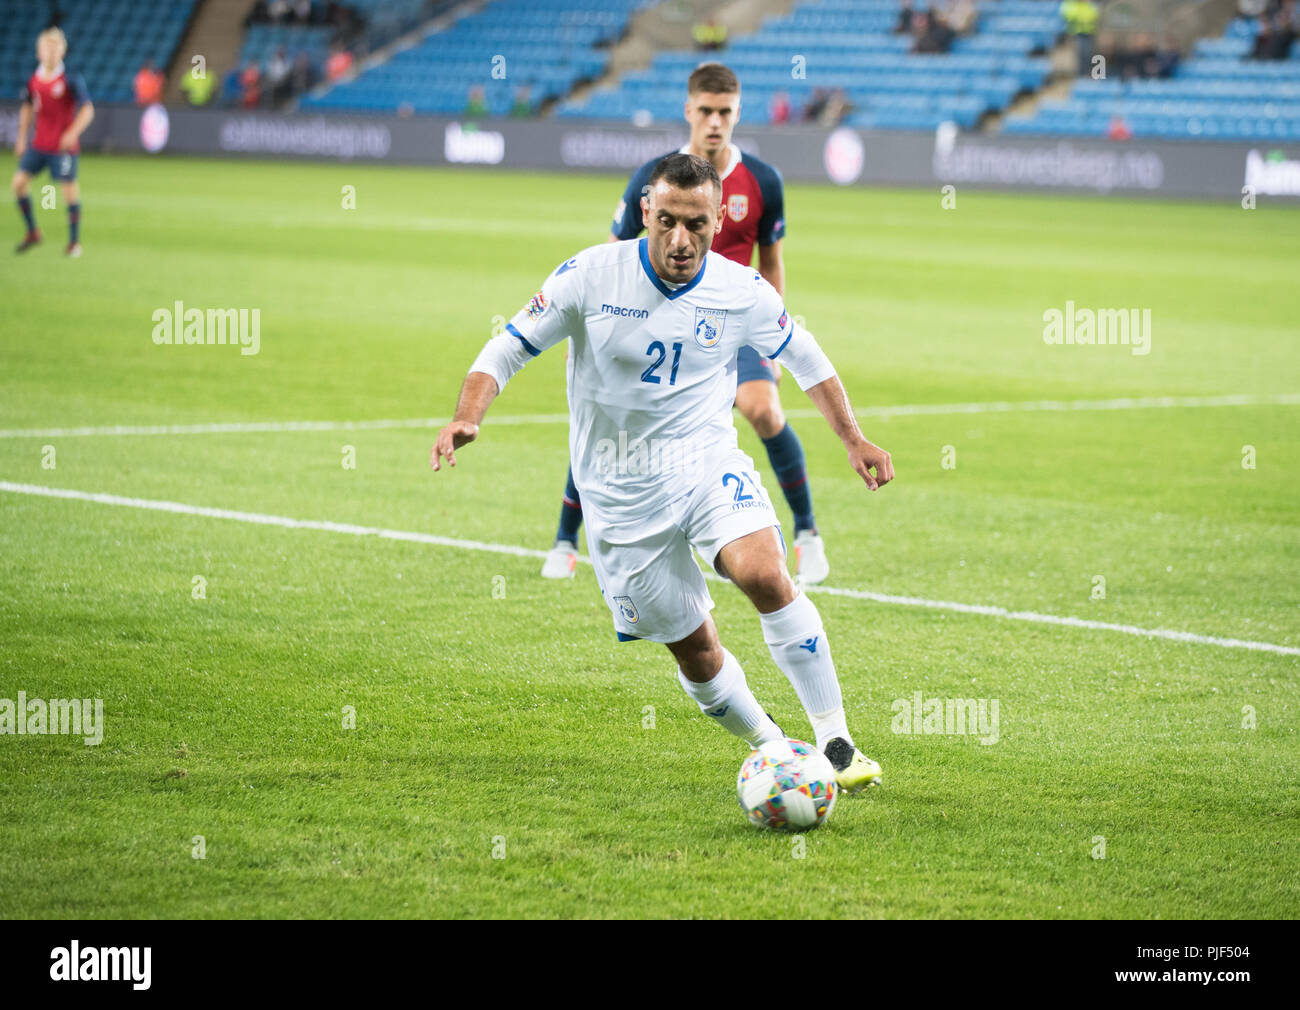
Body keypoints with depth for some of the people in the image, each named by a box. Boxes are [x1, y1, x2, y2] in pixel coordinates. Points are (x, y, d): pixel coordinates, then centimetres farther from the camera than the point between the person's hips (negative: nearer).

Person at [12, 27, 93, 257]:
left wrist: (72, 133, -22)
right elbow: (27, 108, 18)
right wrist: (22, 138, 15)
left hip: (64, 145, -5)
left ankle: (75, 241, 10)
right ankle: (32, 232, 12)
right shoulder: (33, 81, 3)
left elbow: (87, 110, -10)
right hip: (39, 143, 5)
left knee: (69, 188, -2)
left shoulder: (71, 80, -10)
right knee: (19, 181, -3)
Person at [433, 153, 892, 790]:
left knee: (763, 574, -28)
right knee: (693, 649, 2)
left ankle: (835, 745, -23)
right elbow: (509, 348, -3)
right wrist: (467, 418, -20)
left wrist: (853, 439, 13)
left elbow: (804, 356, 15)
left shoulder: (743, 292, -5)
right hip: (621, 491, 0)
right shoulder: (591, 276, -10)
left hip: (708, 460, 0)